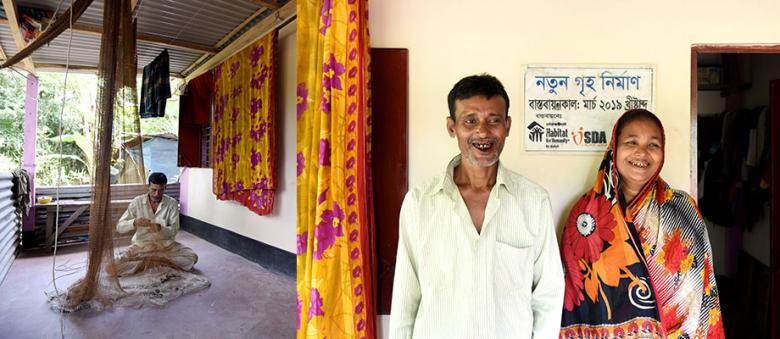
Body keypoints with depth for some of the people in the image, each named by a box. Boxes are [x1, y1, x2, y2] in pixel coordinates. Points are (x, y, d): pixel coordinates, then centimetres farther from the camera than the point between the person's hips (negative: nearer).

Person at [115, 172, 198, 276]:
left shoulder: (172, 203, -8)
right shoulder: (137, 202, -6)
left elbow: (174, 230, -8)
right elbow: (119, 226, -7)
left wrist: (160, 228, -30)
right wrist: (134, 222, -28)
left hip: (165, 244, 0)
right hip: (141, 245, 0)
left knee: (192, 257, -24)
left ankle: (148, 261, -10)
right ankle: (161, 262, -11)